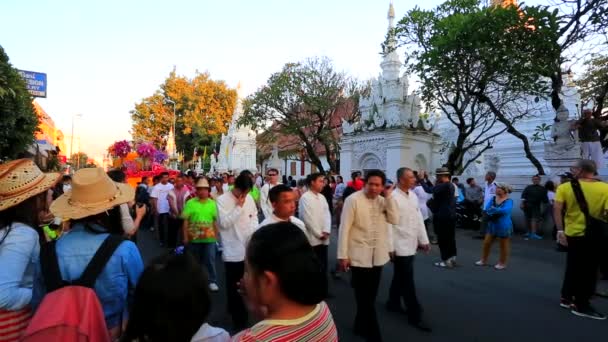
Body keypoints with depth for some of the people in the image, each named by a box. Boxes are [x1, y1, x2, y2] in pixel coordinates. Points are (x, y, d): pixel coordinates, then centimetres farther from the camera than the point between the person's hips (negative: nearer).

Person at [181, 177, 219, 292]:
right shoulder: (190, 203, -5)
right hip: (194, 237, 0)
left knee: (210, 260, 0)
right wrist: (185, 237, -7)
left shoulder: (212, 203, 1)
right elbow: (185, 221, -5)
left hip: (209, 237, 0)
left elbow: (215, 221, 5)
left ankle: (212, 281, 9)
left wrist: (216, 236, 5)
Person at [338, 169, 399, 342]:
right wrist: (343, 255, -14)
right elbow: (344, 228, -13)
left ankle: (361, 326, 36)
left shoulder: (383, 201, 5)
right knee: (364, 297, 1)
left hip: (378, 255, 6)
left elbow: (395, 220, -6)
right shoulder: (353, 200, -12)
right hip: (359, 255, -6)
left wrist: (389, 197, -11)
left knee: (370, 295, 17)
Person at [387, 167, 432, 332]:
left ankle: (393, 303, 38)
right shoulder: (393, 197, -18)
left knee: (400, 277, 21)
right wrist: (390, 247, -17)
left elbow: (419, 219, 11)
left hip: (411, 244, 8)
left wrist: (424, 240, 10)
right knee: (407, 281, 1)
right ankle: (415, 316, 12)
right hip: (400, 246, -7)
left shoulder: (413, 195, 6)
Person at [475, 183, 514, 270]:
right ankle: (484, 260, 23)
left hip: (503, 226, -6)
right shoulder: (493, 199, 5)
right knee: (486, 243, 9)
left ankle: (502, 263, 23)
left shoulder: (509, 201, -13)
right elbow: (486, 208, -5)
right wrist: (497, 211, -23)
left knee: (504, 246, 9)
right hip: (492, 225, 6)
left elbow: (505, 210, -31)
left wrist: (493, 210, -19)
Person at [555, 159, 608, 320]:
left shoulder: (565, 187, -5)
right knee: (589, 270, 7)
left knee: (573, 267, 17)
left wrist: (560, 230, -9)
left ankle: (567, 298, 26)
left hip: (572, 233, 3)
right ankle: (581, 305, 12)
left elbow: (556, 209, -12)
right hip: (595, 235, -3)